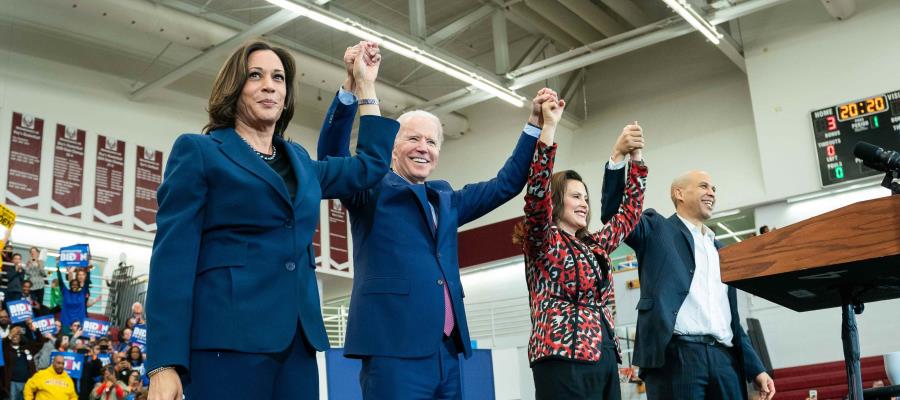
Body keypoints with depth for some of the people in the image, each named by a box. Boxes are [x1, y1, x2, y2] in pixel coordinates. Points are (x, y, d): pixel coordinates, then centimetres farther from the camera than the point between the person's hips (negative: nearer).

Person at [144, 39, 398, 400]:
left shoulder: (300, 161, 20)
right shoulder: (198, 151, 4)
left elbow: (372, 165, 31)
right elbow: (172, 255, -4)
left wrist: (366, 86, 29)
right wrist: (164, 362, -14)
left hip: (297, 340, 6)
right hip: (228, 337, -5)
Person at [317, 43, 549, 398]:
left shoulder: (446, 200, 21)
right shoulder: (372, 191, 4)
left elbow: (506, 184, 25)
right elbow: (331, 152, -11)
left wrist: (535, 124, 18)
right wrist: (354, 85, -23)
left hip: (446, 351, 7)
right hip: (394, 348, -6)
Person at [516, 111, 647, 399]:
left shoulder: (594, 245, 21)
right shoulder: (542, 241, 2)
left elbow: (630, 212, 31)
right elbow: (536, 192, -14)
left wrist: (636, 157, 27)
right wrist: (548, 127, -18)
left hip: (605, 355, 7)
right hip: (564, 356, -7)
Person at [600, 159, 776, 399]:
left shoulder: (720, 250, 27)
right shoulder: (657, 229, 11)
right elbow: (614, 214, -6)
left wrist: (755, 368, 18)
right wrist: (618, 157, -12)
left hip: (724, 359, 6)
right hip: (675, 355, -6)